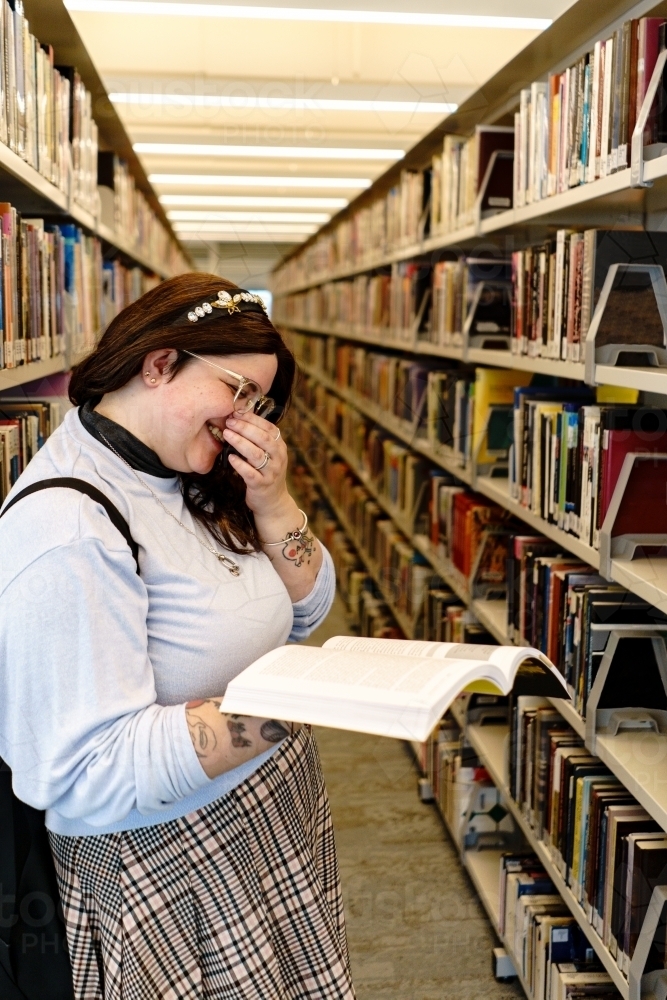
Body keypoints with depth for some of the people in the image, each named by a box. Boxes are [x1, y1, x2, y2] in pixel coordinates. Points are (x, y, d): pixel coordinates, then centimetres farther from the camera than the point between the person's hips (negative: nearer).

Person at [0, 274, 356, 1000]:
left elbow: (303, 614, 9)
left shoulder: (183, 485, 3)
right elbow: (94, 775, -30)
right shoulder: (67, 530, -26)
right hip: (171, 876, -8)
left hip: (277, 825, 9)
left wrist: (270, 502, -9)